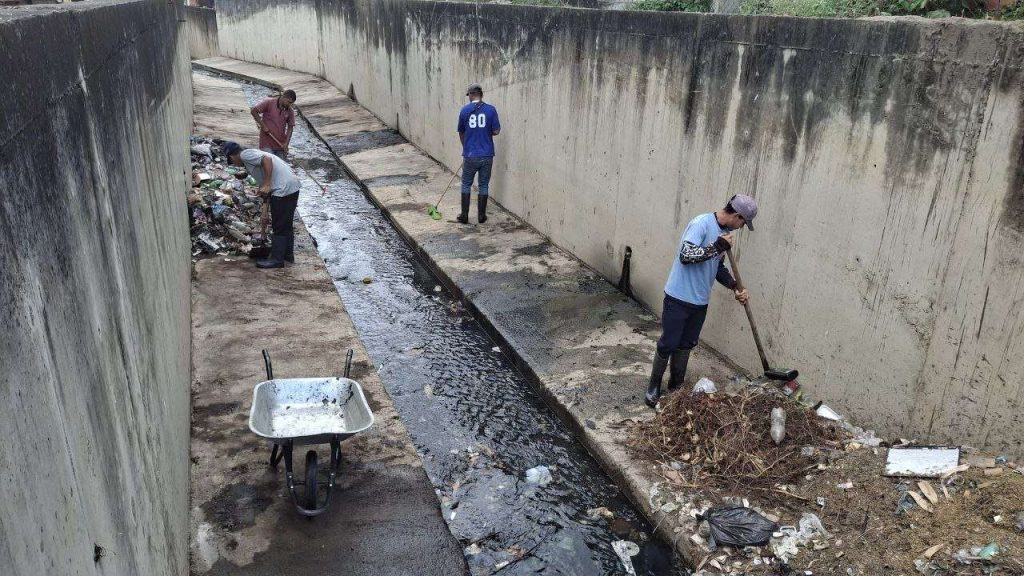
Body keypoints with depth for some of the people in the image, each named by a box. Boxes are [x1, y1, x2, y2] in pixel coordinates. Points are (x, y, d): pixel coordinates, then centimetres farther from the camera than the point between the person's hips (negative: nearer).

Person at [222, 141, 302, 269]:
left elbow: (267, 159, -20)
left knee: (279, 226, 0)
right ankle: (288, 254, 29)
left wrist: (266, 185, -19)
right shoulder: (252, 154, 25)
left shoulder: (245, 154, -3)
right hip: (293, 186, 10)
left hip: (283, 189, -10)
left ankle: (277, 259, 7)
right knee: (286, 224, 19)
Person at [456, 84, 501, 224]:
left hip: (470, 155, 0)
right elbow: (496, 131, -4)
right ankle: (481, 216, 14)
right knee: (484, 185, 11)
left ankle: (464, 215, 12)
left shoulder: (464, 110, -1)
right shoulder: (491, 110, -4)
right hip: (487, 155, 0)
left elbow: (461, 133, 9)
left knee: (466, 185, 12)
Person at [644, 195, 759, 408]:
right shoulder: (701, 224, -18)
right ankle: (654, 386, 16)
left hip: (700, 301, 8)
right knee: (668, 344, 0)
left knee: (686, 345, 15)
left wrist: (735, 287, 4)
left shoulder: (724, 232, 9)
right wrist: (718, 246, -24)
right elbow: (686, 256, -29)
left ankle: (676, 386, 28)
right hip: (679, 297, -8)